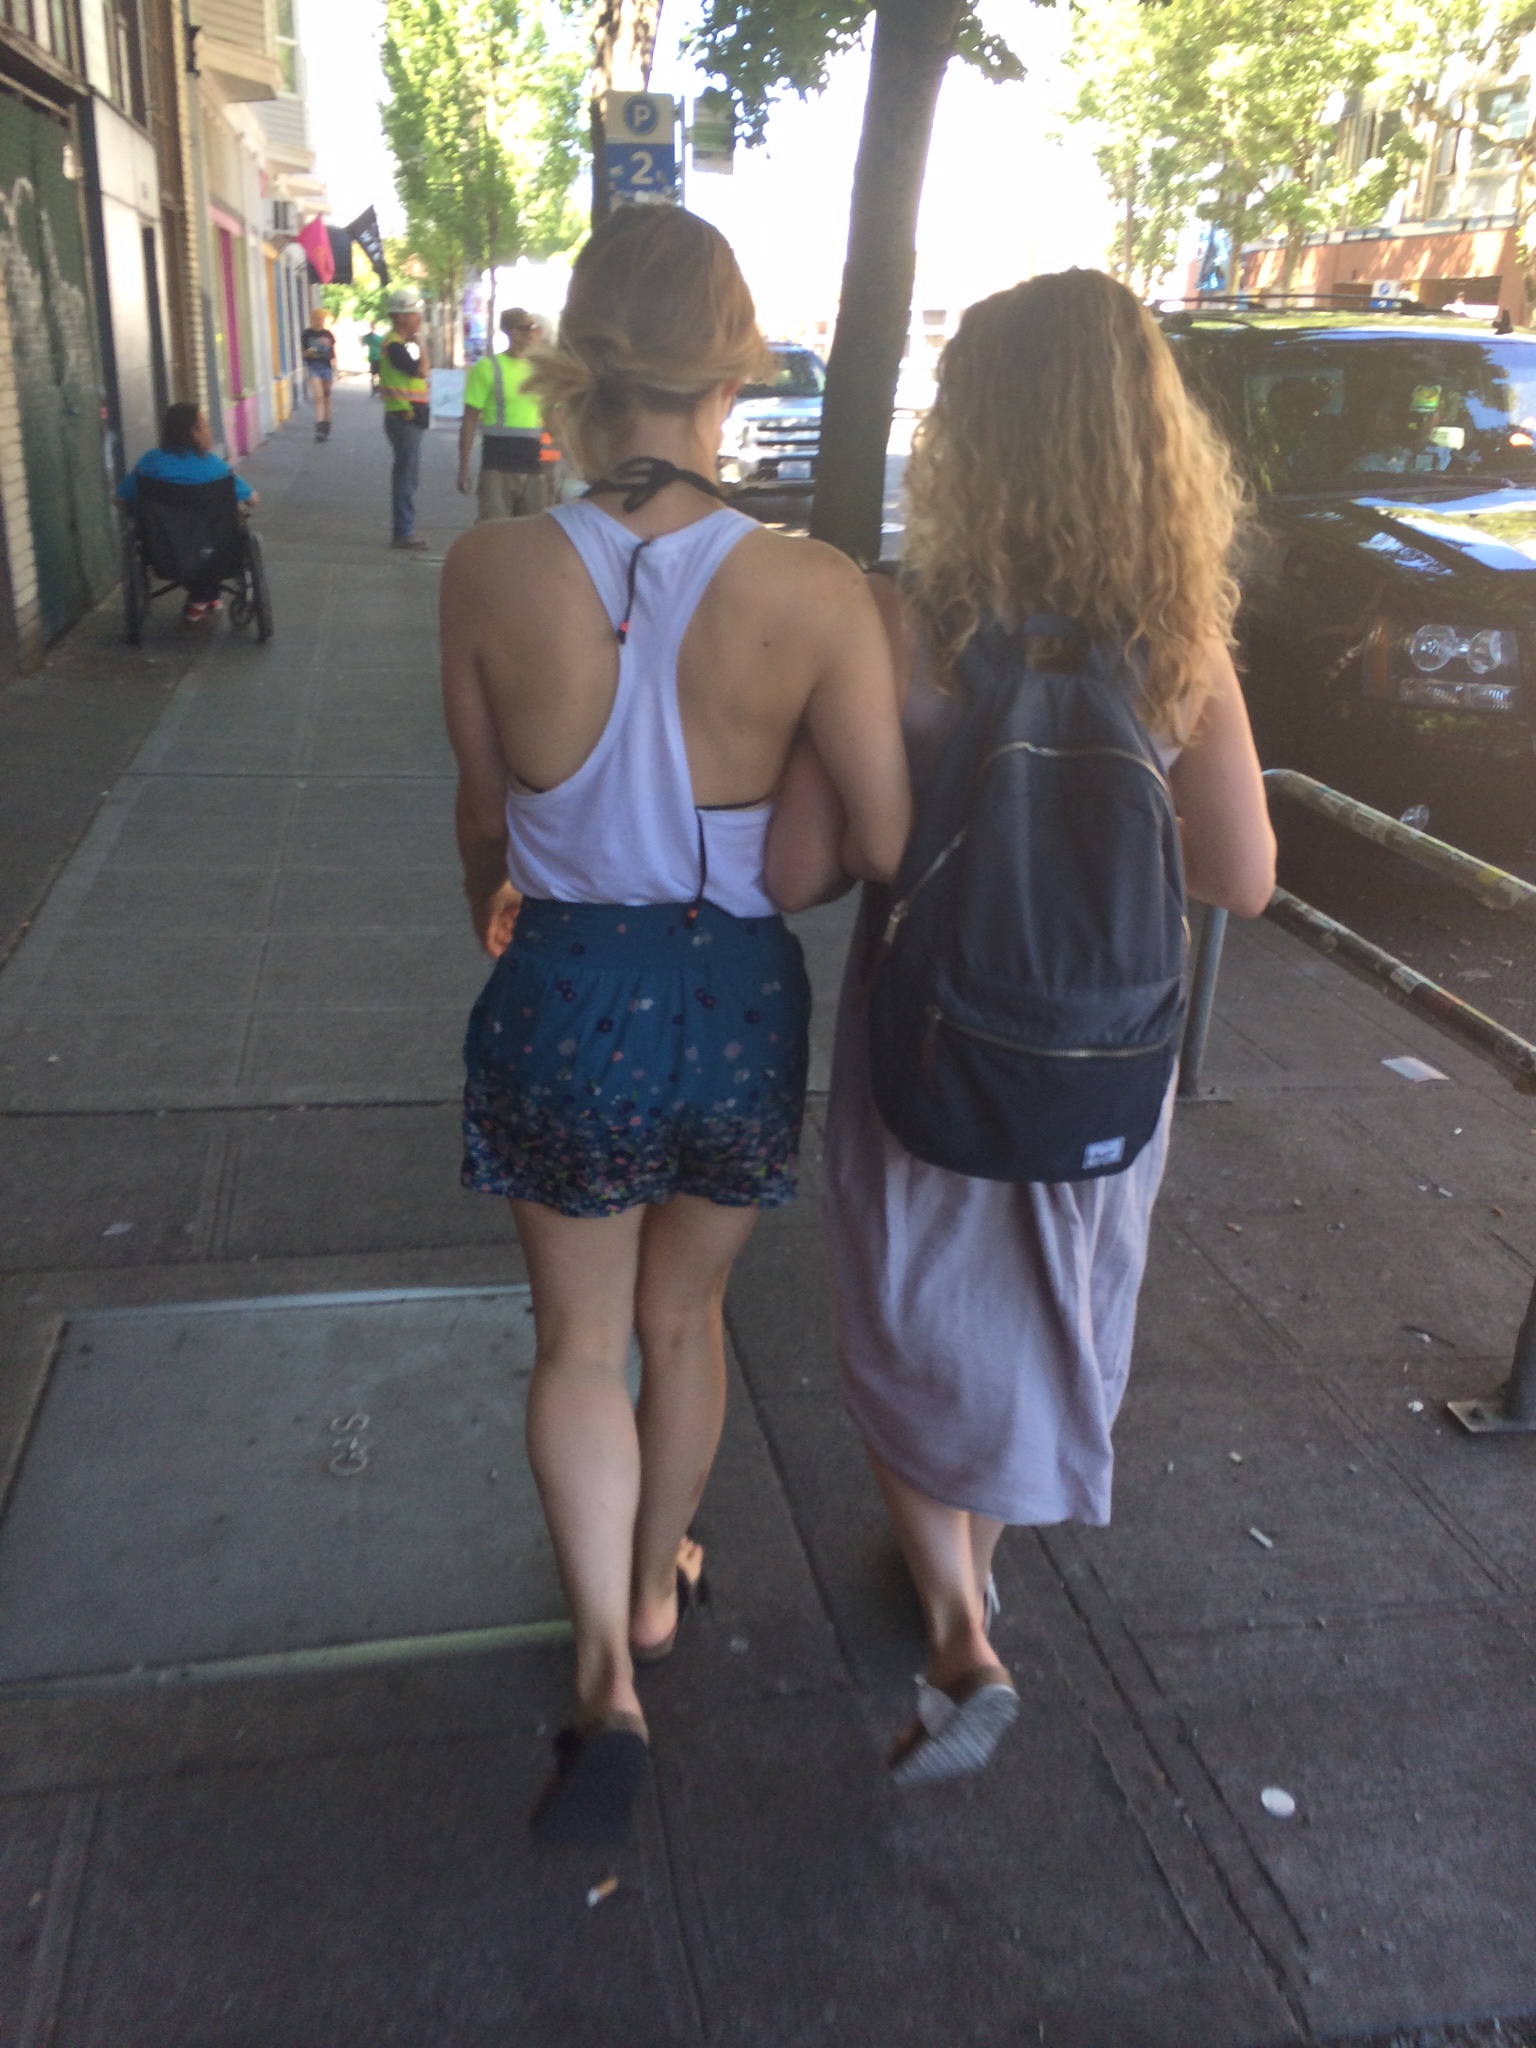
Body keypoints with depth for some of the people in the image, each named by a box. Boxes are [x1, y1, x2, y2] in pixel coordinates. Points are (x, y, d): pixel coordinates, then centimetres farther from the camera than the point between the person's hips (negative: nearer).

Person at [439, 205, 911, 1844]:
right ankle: (657, 1585, 49)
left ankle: (606, 1674, 18)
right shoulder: (814, 593, -18)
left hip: (562, 998, 0)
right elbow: (889, 852, -14)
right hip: (737, 1005, 1)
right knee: (684, 1320, 25)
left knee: (580, 1344, 22)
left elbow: (483, 814, -1)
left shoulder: (491, 571, -15)